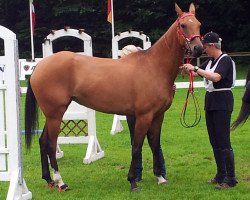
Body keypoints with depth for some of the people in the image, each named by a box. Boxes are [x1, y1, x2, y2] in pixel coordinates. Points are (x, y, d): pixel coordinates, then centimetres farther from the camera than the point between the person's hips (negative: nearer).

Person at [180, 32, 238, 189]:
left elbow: (216, 77, -29)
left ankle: (231, 179, -8)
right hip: (210, 101, 9)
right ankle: (221, 175, 20)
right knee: (214, 141, 12)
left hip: (222, 102, -9)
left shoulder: (225, 60, -14)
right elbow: (197, 73, 22)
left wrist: (195, 69, -26)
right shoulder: (210, 61, 13)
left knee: (223, 141, -10)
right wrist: (187, 69, 5)